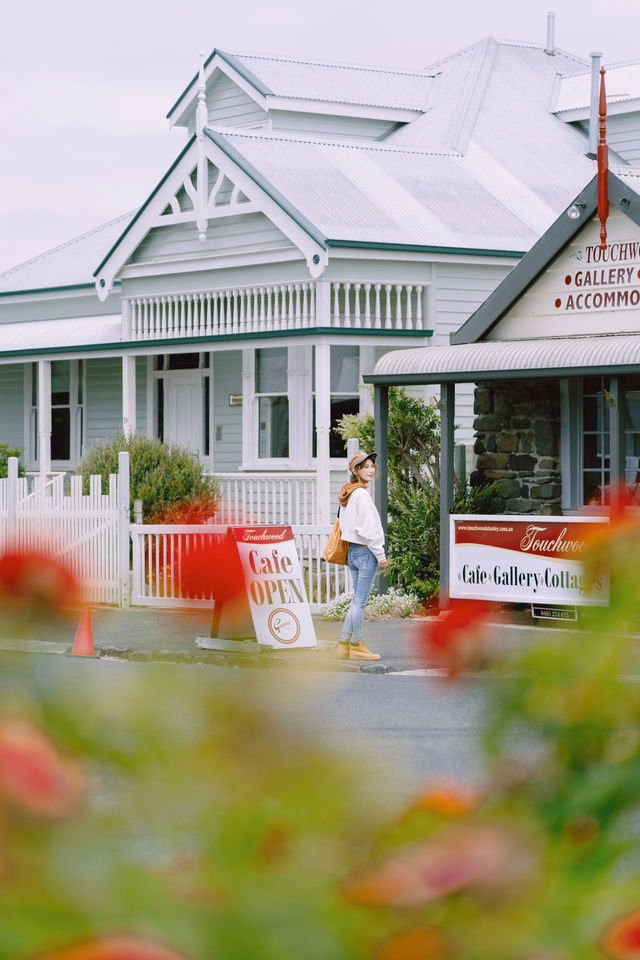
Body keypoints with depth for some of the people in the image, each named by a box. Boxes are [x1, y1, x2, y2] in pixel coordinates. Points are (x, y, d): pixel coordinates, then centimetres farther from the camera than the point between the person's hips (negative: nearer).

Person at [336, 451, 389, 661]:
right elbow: (365, 528, -19)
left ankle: (345, 644, 15)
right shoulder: (361, 494, -15)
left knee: (358, 600, 14)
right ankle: (356, 646, 1)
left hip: (352, 550, 9)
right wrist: (380, 554, -13)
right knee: (360, 601, -4)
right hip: (365, 551, -9)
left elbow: (343, 524, 19)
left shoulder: (348, 494, 13)